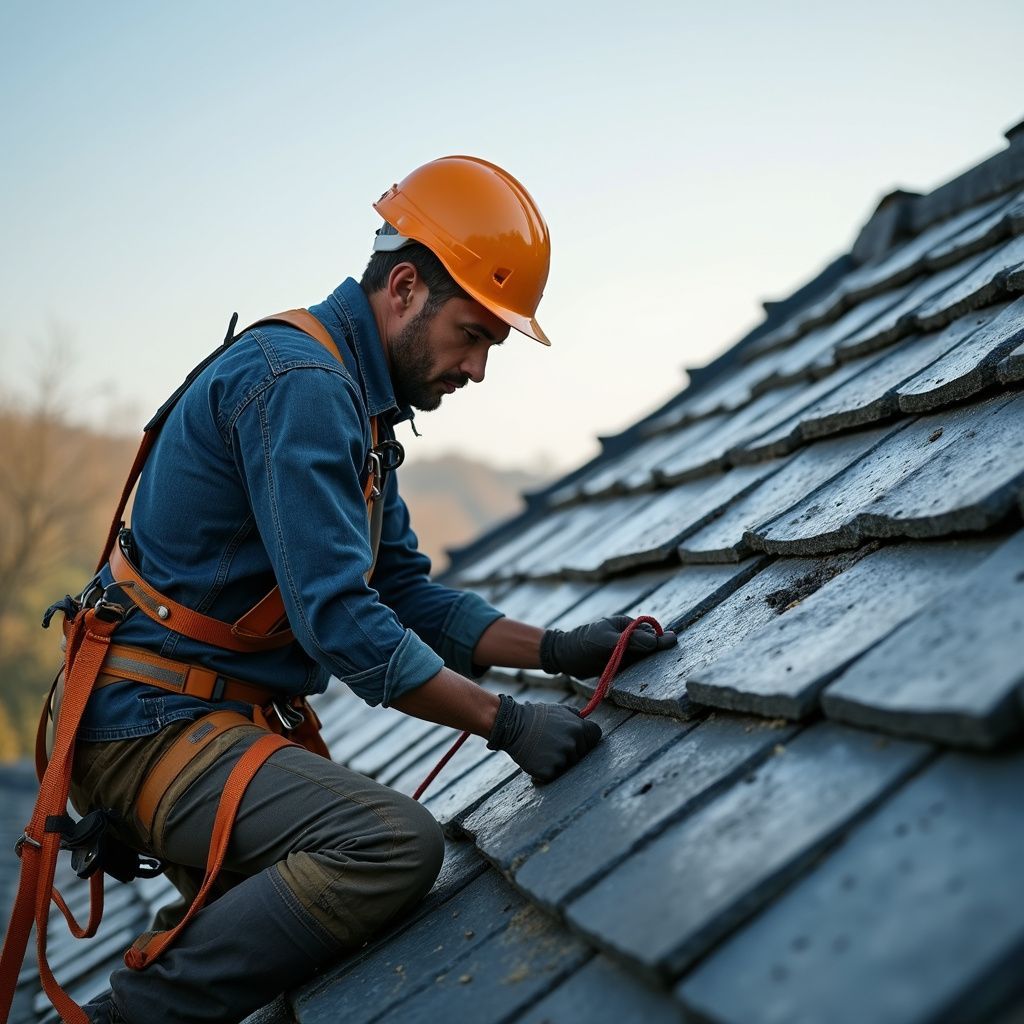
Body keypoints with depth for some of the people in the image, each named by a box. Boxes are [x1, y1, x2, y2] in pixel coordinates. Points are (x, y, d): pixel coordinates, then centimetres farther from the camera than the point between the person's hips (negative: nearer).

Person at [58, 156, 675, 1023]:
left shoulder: (356, 402, 14)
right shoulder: (298, 382, -19)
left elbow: (407, 595, 12)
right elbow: (338, 619, -25)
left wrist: (555, 649, 1)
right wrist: (507, 722, -21)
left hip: (224, 721, 10)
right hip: (159, 724, -10)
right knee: (398, 845, -29)